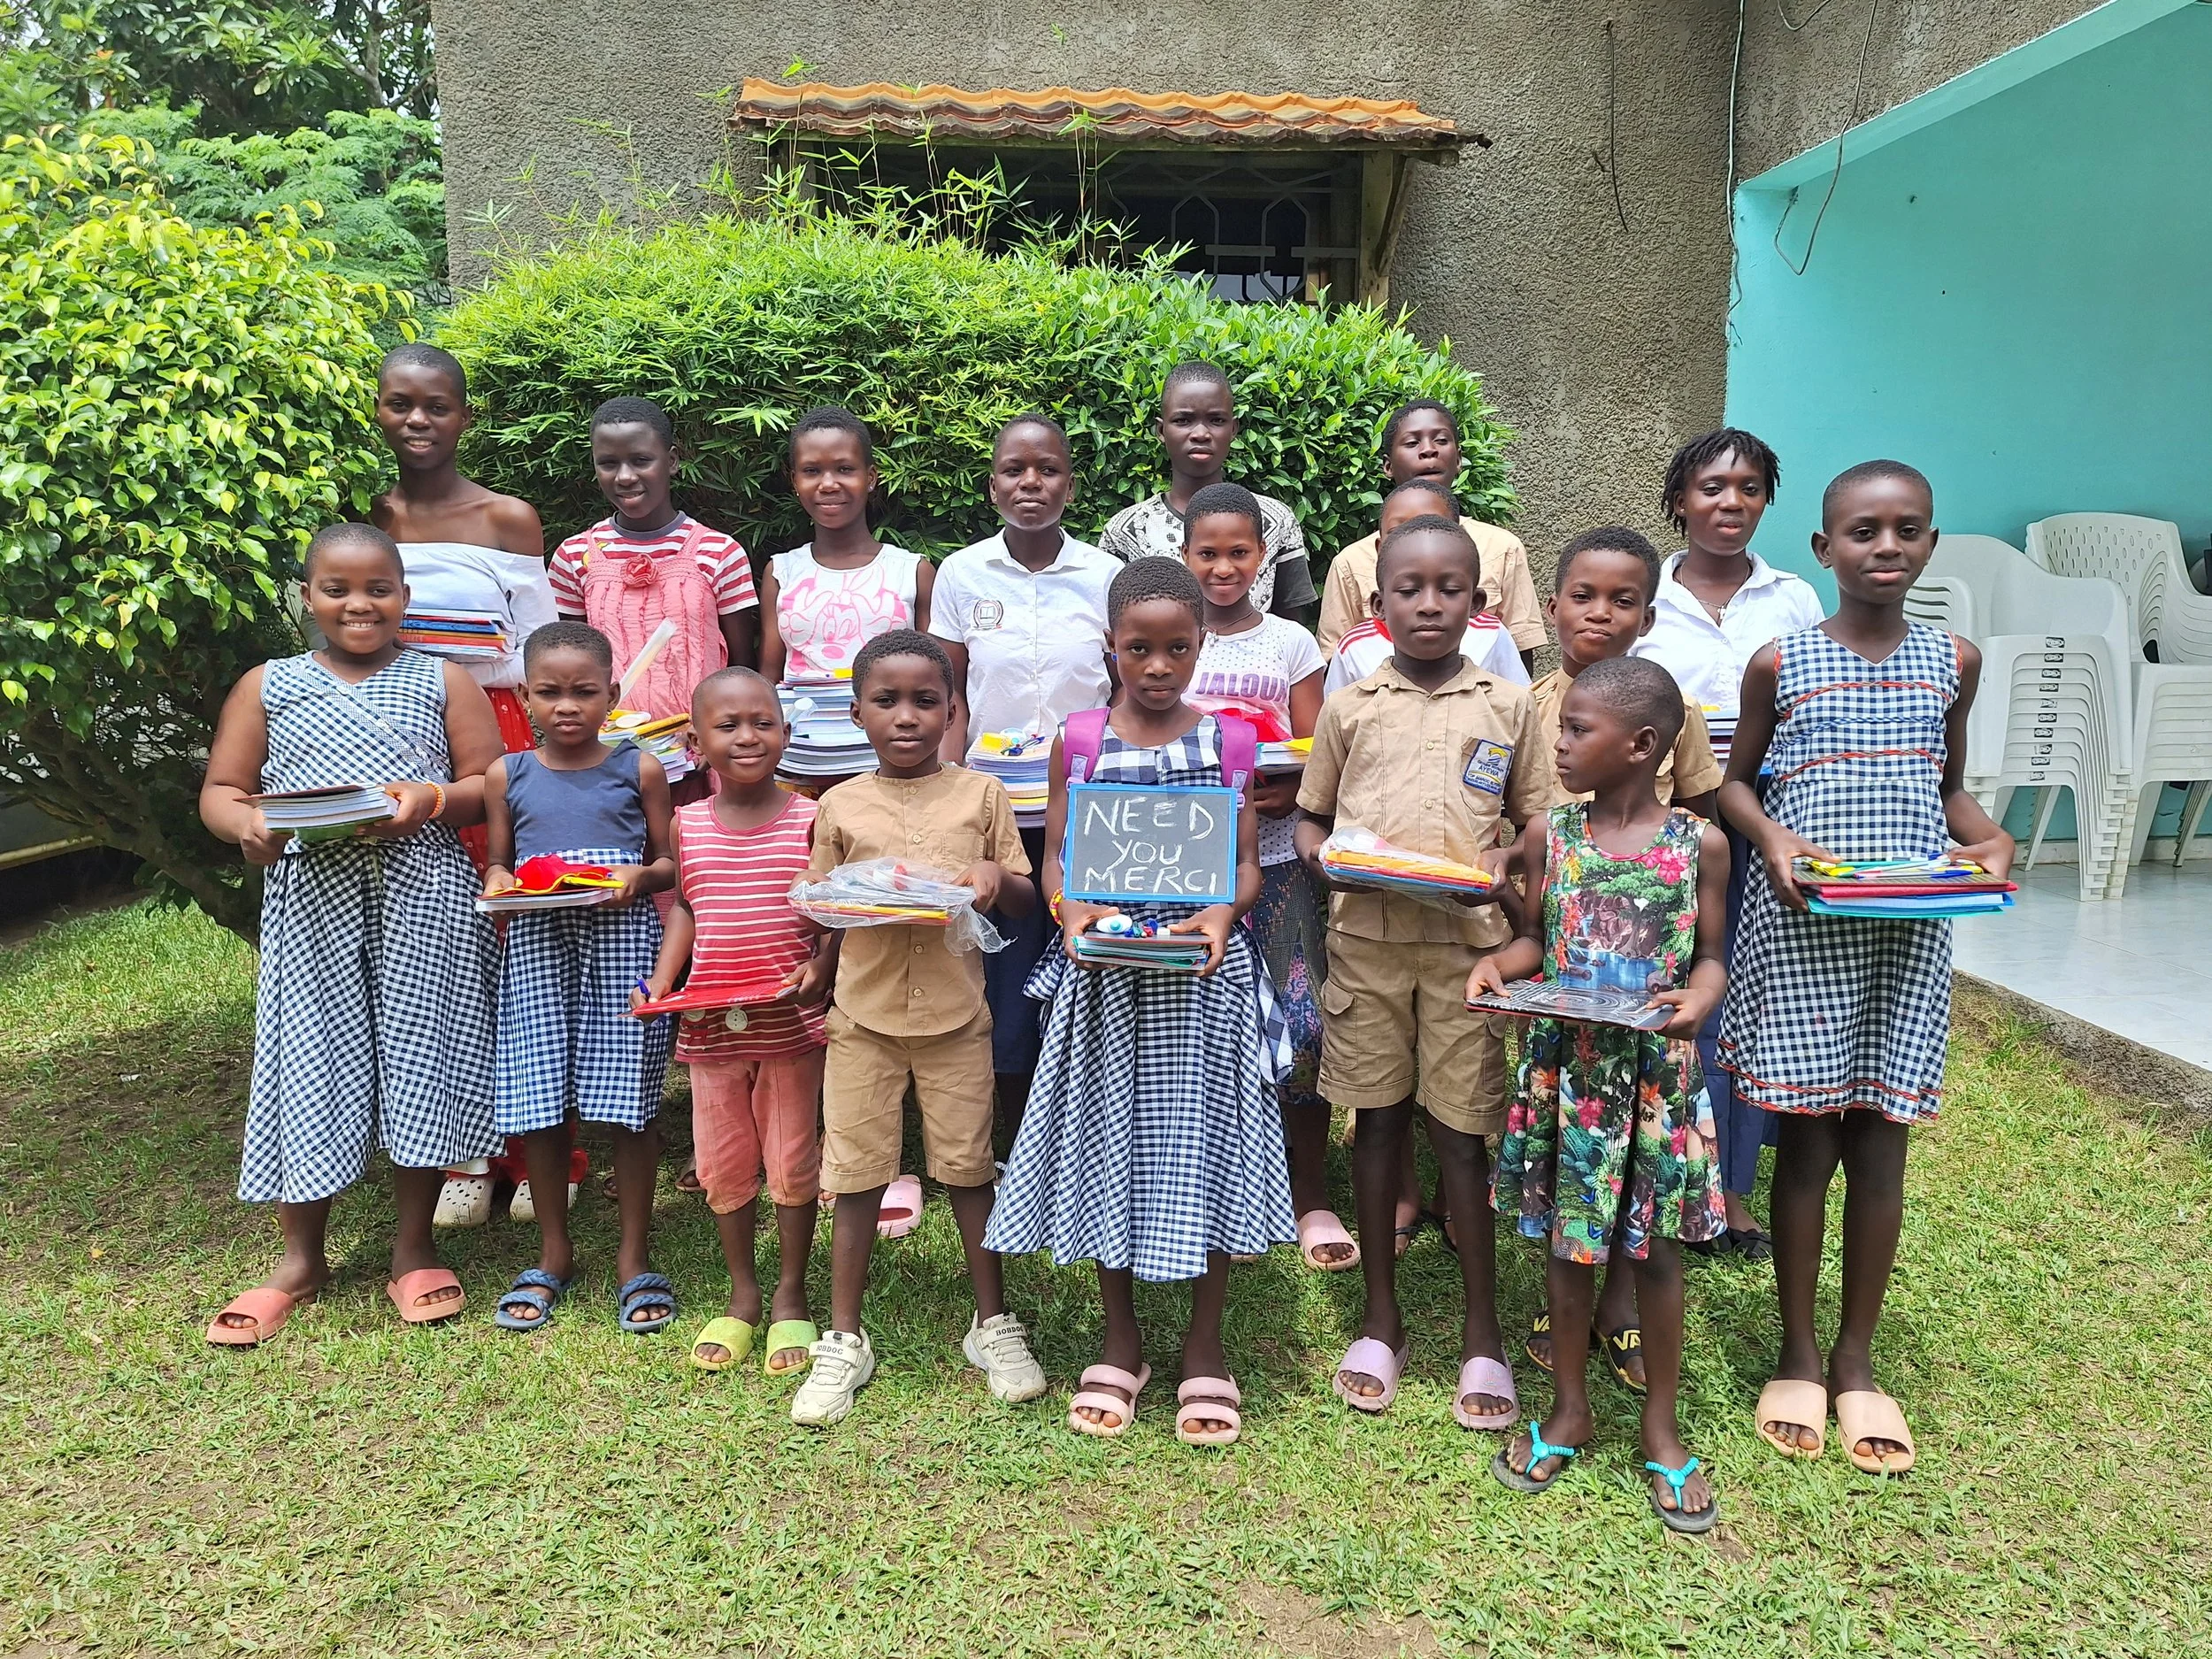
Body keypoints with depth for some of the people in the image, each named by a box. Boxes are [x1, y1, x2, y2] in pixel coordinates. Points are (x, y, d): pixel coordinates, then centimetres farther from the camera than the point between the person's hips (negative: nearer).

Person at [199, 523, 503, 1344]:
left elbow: (492, 782, 4)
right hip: (310, 900, 1)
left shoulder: (442, 681, 8)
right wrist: (248, 827, -13)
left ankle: (414, 1247, 19)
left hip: (423, 898, -1)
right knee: (309, 1063, 4)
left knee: (418, 1056, 3)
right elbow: (220, 791, 10)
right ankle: (301, 1258, 21)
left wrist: (430, 801, -16)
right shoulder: (268, 686, 12)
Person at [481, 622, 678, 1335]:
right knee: (540, 1102, 6)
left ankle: (634, 1256, 17)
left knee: (631, 1099, 1)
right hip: (537, 945, 2)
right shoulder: (508, 776, 8)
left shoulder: (638, 769, 3)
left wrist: (640, 877, -14)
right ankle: (554, 1253, 25)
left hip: (623, 938, -2)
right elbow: (497, 862, 15)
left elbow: (670, 861, 7)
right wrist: (499, 883, -7)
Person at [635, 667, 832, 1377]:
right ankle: (742, 1295, 33)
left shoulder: (809, 821, -8)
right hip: (710, 1027, 3)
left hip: (791, 1026, -2)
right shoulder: (686, 825, 0)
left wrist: (820, 966, -20)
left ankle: (790, 1297, 28)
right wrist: (661, 979, -4)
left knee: (793, 1162, 9)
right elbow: (685, 908, 9)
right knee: (722, 1166, 13)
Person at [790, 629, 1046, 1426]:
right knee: (856, 1174, 7)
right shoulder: (841, 805, 2)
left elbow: (1026, 897, 7)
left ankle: (992, 1323, 26)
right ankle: (844, 1340, 21)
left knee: (969, 1166, 9)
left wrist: (997, 875, -15)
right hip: (865, 1014, 1)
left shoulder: (981, 795, 2)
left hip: (955, 1013, 0)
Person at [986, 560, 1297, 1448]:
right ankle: (1120, 1340, 27)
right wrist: (1071, 910, -16)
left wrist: (1221, 915, -17)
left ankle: (1205, 1347, 23)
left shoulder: (1225, 740, 3)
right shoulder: (1079, 741, 3)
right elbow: (1055, 855, 4)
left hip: (1204, 972, 0)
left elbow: (1247, 861, 3)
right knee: (1108, 1138, 7)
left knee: (1203, 1138, 3)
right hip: (1103, 972, 1)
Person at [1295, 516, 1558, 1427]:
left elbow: (1538, 824, 9)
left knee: (1462, 1130, 3)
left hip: (1467, 938, -1)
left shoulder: (1508, 704, 5)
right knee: (1378, 1119, 9)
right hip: (1367, 936, 1)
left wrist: (1502, 864, -11)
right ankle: (1379, 1318, 24)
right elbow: (1309, 819, 12)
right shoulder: (1349, 706, 6)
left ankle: (1482, 1330, 19)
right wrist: (1325, 856, -9)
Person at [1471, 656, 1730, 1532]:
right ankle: (1569, 1409, 32)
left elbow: (1711, 955, 2)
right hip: (1565, 1066, 2)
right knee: (1568, 1240, 13)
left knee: (1655, 1249, 10)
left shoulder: (1700, 844, -5)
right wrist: (1497, 965, -12)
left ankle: (1662, 1427, 29)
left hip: (1657, 1070, -1)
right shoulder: (1549, 835, -1)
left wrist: (1698, 996, -19)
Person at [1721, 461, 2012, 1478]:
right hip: (1801, 924, -2)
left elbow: (1950, 785, 16)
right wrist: (1773, 838, -13)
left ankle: (1856, 1359, 24)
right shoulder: (1779, 663, -1)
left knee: (1881, 1139, 8)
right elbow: (1735, 780, 7)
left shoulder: (1953, 663, 7)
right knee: (1808, 1137, 4)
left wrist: (1987, 841, -4)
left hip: (1910, 928, 3)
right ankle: (1798, 1356, 20)